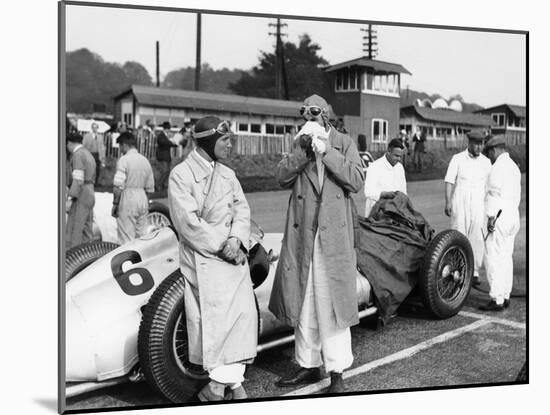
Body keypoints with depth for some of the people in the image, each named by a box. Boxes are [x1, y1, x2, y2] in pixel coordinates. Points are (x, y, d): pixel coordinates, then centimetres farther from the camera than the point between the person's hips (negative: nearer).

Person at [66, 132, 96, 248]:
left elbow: (78, 180, -20)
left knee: (74, 231, -9)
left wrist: (70, 199, -21)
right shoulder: (89, 155, 19)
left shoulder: (78, 155, -11)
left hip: (80, 196, -9)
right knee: (86, 230, 10)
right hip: (90, 195, 10)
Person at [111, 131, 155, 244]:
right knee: (142, 237, 12)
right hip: (143, 199, 7)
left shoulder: (124, 160, -10)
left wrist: (115, 204, -8)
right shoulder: (145, 161, 11)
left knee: (127, 239, -2)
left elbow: (118, 186, -16)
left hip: (128, 199, -7)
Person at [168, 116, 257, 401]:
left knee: (244, 312, -1)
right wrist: (221, 247, -14)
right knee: (215, 316, -6)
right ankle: (221, 379, 9)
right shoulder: (181, 174, -5)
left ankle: (232, 379, 9)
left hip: (233, 253, 6)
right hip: (203, 257, -5)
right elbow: (188, 221, -13)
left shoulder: (227, 174, 15)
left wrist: (236, 238, -10)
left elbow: (242, 208, 9)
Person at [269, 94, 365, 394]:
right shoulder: (299, 144, 12)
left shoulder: (344, 143, 6)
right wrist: (303, 150, -12)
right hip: (302, 235, 3)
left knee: (332, 304, -1)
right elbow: (283, 178, -1)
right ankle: (308, 366, 23)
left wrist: (326, 151, -12)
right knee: (303, 303, 9)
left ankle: (337, 371, 9)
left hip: (334, 236, -3)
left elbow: (356, 181, -7)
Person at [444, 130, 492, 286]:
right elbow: (449, 181, -2)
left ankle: (475, 271, 7)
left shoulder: (486, 162, 5)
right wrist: (447, 202, -10)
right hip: (459, 204, -2)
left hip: (478, 205, 2)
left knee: (477, 238, -3)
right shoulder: (457, 159, -2)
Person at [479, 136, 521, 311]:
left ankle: (497, 300, -7)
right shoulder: (513, 166, 18)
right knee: (506, 258, 12)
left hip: (499, 217, -10)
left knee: (493, 259, -7)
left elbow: (495, 194, -19)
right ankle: (505, 296, 16)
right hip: (513, 216, 10)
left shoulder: (498, 167, -12)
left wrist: (491, 218, -20)